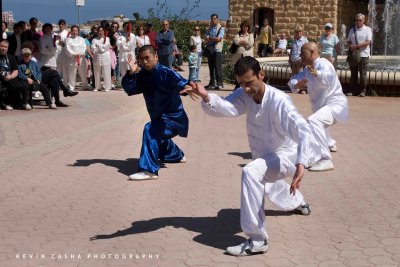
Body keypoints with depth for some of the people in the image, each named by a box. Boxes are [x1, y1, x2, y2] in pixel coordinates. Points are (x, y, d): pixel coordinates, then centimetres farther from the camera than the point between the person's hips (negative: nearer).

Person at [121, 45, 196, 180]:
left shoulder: (164, 72, -23)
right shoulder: (143, 75, 0)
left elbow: (178, 81, -40)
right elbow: (129, 89, -4)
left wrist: (186, 87, -63)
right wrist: (131, 73, -21)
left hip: (172, 117, -9)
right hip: (159, 117, 9)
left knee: (150, 130, -34)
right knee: (158, 139, 33)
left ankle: (149, 170, -34)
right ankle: (177, 155, 65)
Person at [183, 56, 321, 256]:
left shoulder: (278, 101, -31)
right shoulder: (244, 95, -12)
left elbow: (302, 129, -42)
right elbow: (227, 107, -31)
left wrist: (301, 163, -57)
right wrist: (206, 97, -53)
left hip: (284, 156, -8)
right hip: (264, 155, 8)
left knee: (251, 173, -36)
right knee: (266, 184, 37)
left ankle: (257, 240, -30)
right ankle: (298, 203, 73)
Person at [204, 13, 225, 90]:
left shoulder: (221, 28, 1)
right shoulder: (209, 29, 16)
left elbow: (219, 39, -12)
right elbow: (206, 40, 4)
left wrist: (210, 38, -2)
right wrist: (214, 39, -12)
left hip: (217, 50, -5)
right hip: (210, 50, 5)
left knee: (218, 68, -9)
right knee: (211, 68, 8)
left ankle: (219, 84, -7)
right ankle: (212, 83, 15)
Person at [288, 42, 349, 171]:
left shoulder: (323, 64, -17)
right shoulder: (308, 69, 11)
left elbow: (327, 78, -39)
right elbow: (293, 80, 5)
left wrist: (317, 73, -60)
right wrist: (297, 85, -18)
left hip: (336, 104, -10)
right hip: (323, 106, 10)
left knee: (313, 121, -36)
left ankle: (325, 160, -38)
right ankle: (330, 144, 62)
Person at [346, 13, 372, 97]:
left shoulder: (368, 29, 1)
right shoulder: (352, 29, 14)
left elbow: (368, 42, -9)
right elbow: (348, 41, 15)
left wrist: (357, 46, -17)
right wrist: (350, 46, -8)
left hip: (363, 55, -4)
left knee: (363, 74, -1)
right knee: (353, 74, 6)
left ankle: (362, 91, 5)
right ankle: (353, 91, 11)